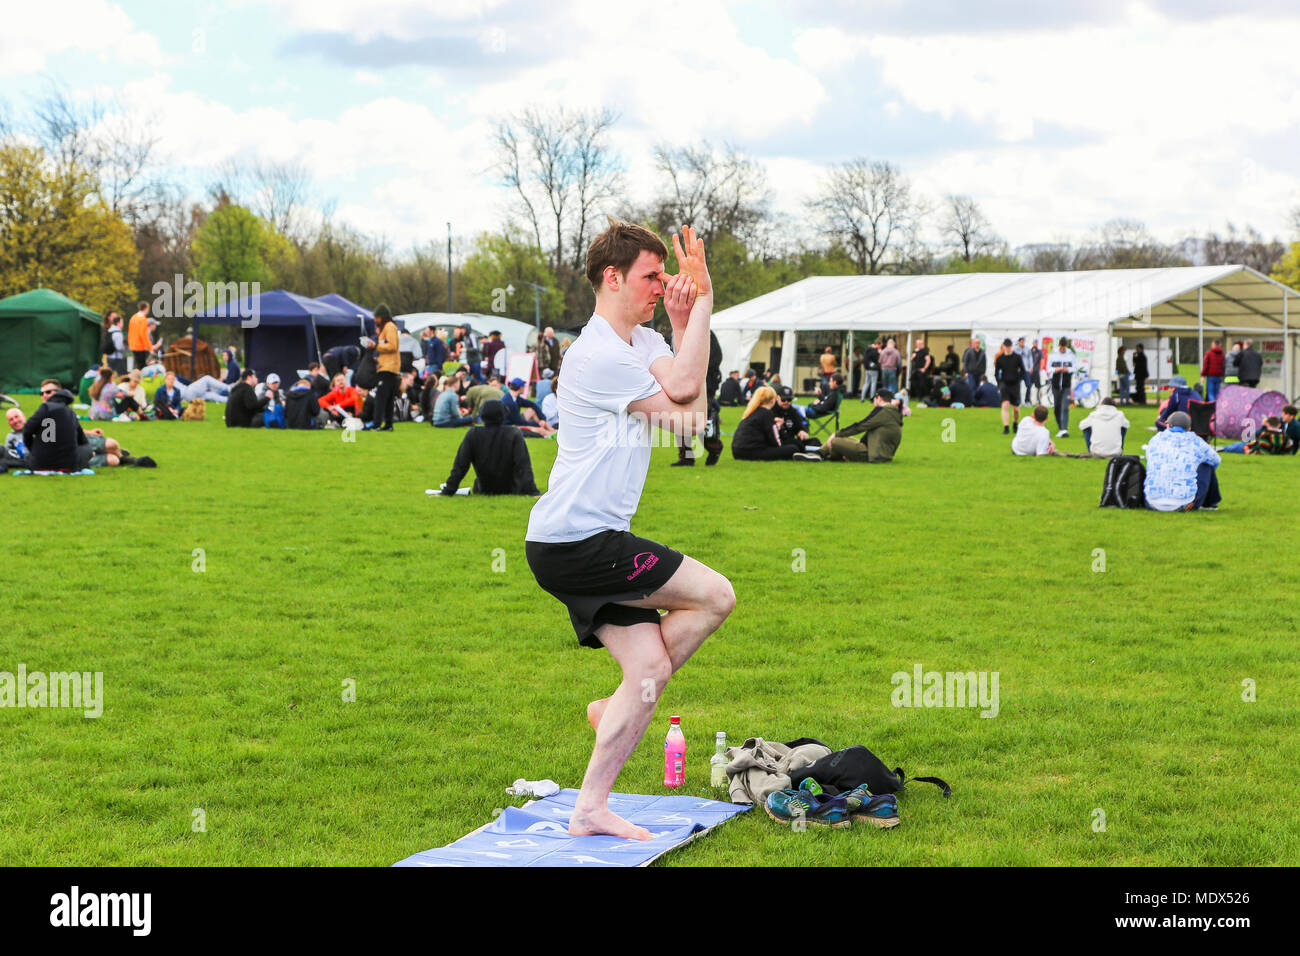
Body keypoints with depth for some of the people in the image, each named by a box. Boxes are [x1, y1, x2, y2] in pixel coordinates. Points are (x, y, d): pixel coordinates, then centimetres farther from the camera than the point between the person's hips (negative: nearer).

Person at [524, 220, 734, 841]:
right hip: (574, 543, -10)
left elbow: (692, 406, 2)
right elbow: (683, 393, -15)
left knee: (650, 666, 3)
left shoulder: (644, 343, 16)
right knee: (715, 595, -10)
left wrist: (685, 321, -6)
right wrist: (701, 301, -9)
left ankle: (590, 810, 5)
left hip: (585, 544, 10)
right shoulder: (597, 355, -16)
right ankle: (617, 708, 4)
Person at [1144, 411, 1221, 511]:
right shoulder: (1195, 442, 5)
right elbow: (1215, 460, 25)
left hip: (1154, 504, 2)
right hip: (1184, 504, -2)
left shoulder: (1155, 440, 10)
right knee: (1207, 463, 23)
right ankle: (1210, 502, 38)